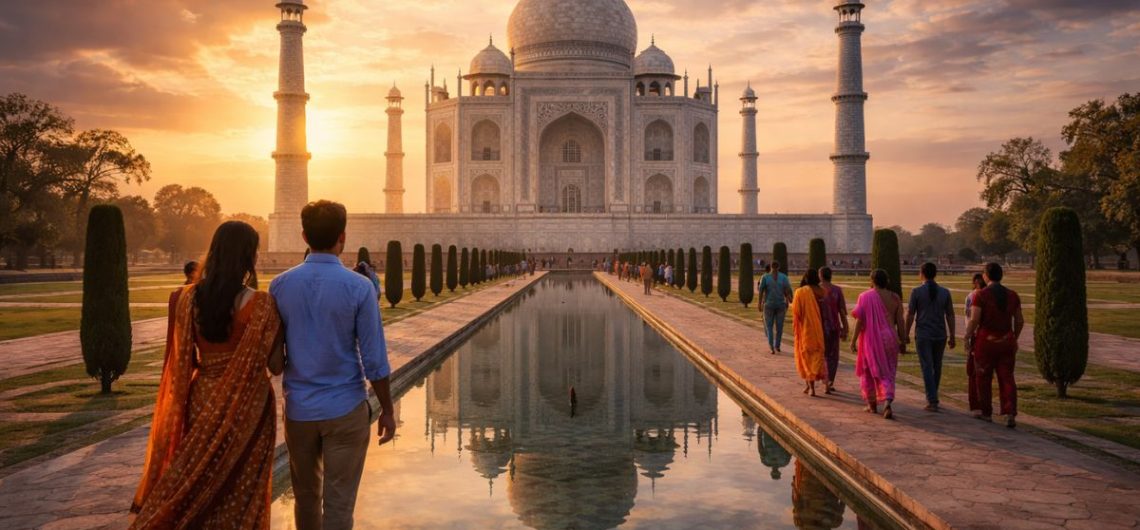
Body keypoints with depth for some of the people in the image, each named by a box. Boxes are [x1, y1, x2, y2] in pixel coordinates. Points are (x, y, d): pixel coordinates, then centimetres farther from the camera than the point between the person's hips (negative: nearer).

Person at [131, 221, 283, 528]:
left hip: (202, 399, 4)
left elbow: (183, 360, 3)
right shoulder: (261, 305, -17)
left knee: (199, 483, 20)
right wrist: (280, 331, 4)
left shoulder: (190, 297, -3)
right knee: (241, 491, 10)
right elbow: (275, 366, -12)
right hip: (246, 406, -4)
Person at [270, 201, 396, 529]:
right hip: (345, 409, -3)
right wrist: (387, 411, 0)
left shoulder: (280, 285, -3)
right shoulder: (359, 288, -12)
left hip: (298, 409, 4)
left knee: (306, 498, 21)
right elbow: (374, 361, -11)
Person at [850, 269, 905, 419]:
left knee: (869, 372, 15)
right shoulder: (894, 298, 1)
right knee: (887, 373, 7)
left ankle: (872, 405, 24)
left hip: (871, 339, -2)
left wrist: (853, 340, -6)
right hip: (889, 339, 2)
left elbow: (860, 320, -11)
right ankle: (888, 403, -13)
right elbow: (900, 322, 1)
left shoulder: (865, 296, -9)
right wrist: (902, 340, 10)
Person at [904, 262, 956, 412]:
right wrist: (952, 336, 9)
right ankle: (931, 397, 28)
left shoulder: (916, 291, -7)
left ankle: (933, 402, -8)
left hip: (923, 335, -3)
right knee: (937, 367, 17)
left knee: (927, 368, -2)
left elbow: (910, 315, -6)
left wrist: (906, 334, 4)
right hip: (940, 335, 3)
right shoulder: (945, 292, 1)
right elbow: (950, 315, 2)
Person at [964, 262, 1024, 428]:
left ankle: (986, 413, 20)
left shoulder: (981, 295, -11)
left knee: (984, 378, 11)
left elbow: (974, 320, -16)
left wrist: (967, 338, -4)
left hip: (985, 341, -3)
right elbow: (1019, 321, 8)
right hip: (1006, 341, 3)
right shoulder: (1012, 295, 3)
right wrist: (1015, 339, 20)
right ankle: (1010, 414, -8)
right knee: (1006, 378, 5)